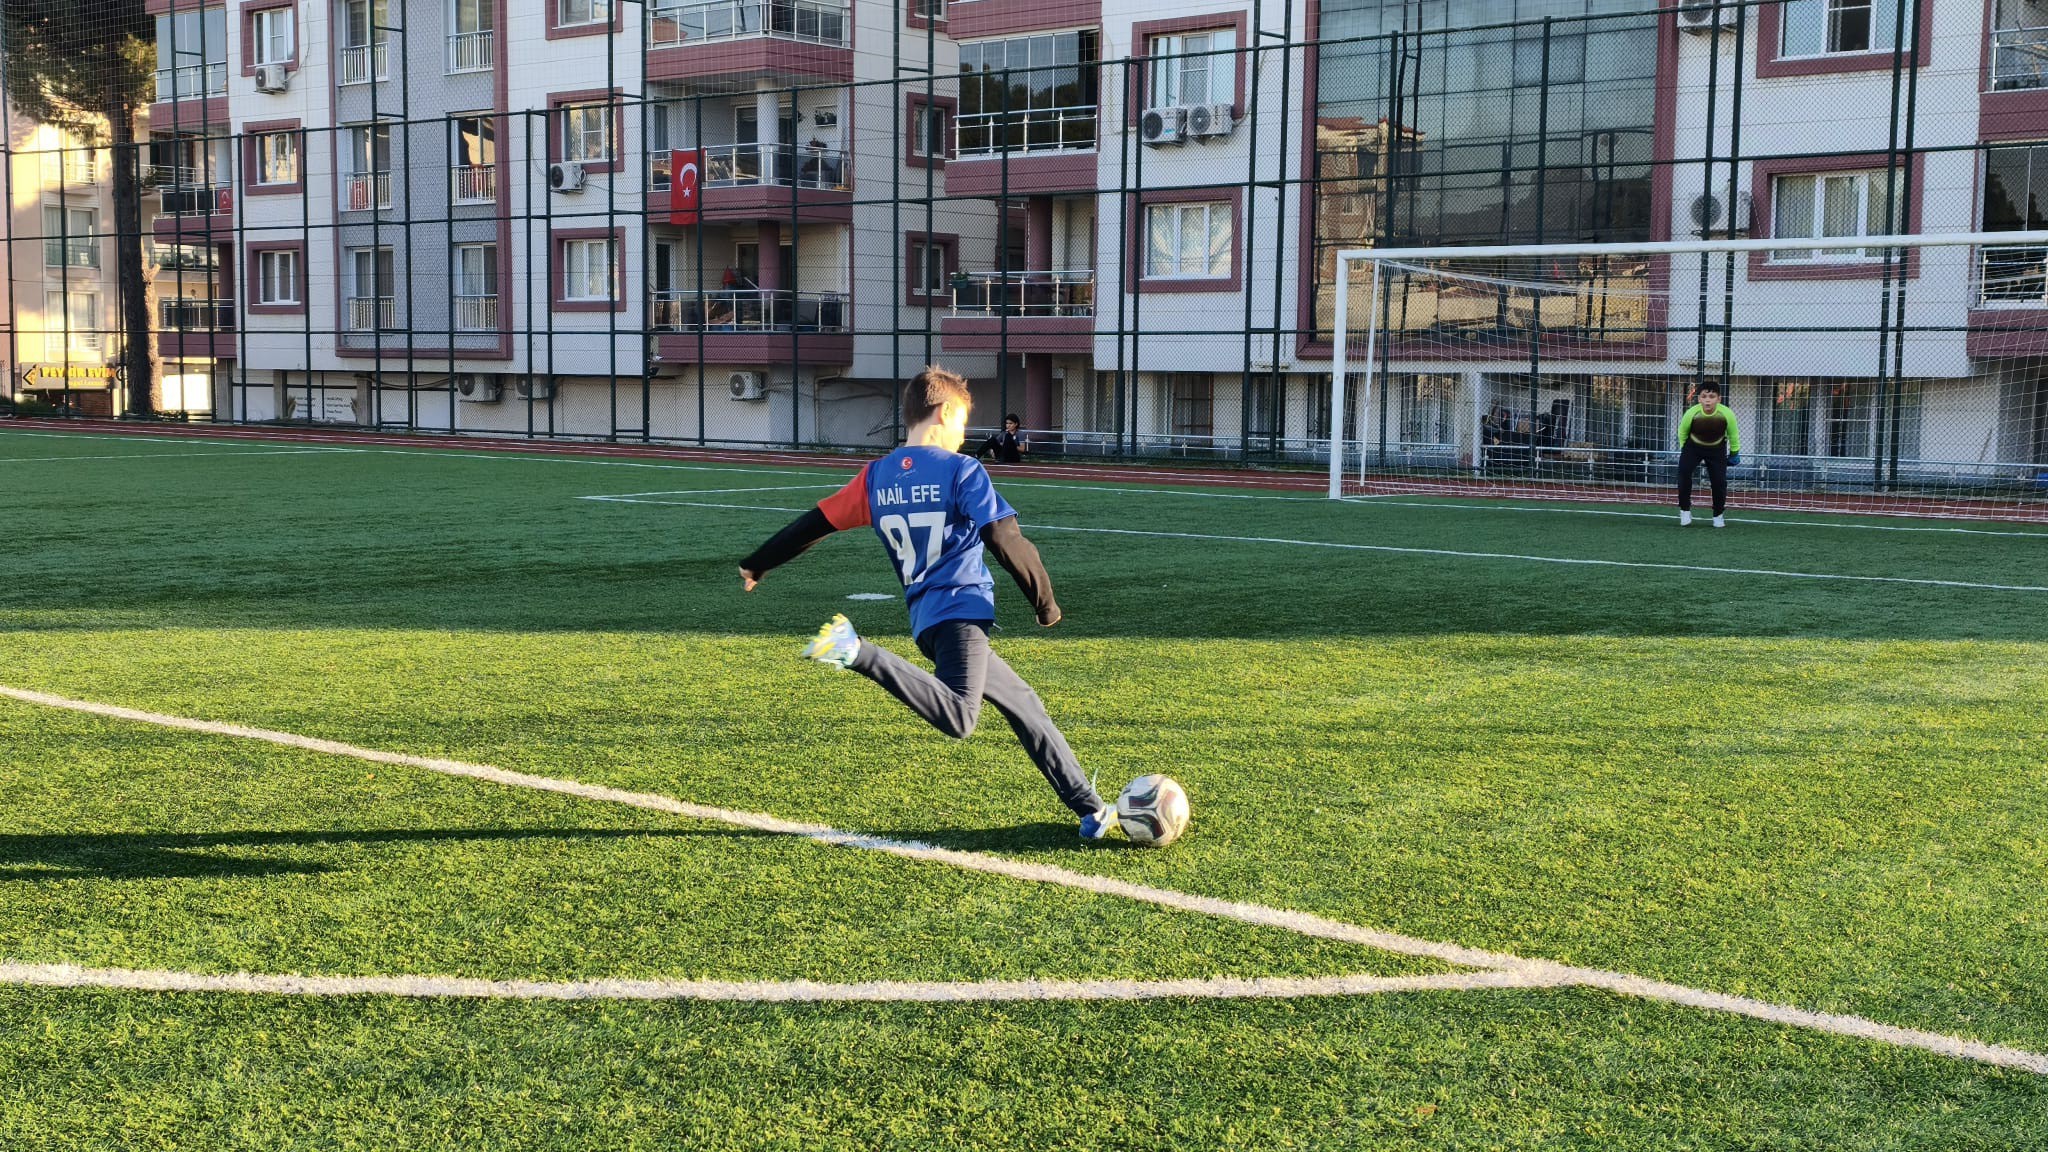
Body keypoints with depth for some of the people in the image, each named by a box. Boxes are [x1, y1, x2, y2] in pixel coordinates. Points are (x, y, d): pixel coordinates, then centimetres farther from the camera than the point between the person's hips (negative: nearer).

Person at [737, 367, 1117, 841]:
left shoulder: (876, 477, 12)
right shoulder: (962, 471, -4)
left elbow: (816, 522, 15)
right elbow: (1009, 545, -9)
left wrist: (756, 565, 27)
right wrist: (1046, 604, 4)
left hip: (926, 619, 8)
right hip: (962, 610, -8)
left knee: (1024, 705, 16)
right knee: (958, 719, -29)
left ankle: (1090, 809, 17)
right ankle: (858, 653, -29)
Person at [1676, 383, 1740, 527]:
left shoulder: (1727, 414, -29)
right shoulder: (1691, 413, -30)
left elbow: (1733, 434, -6)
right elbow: (1682, 432, -6)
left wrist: (1734, 452, 7)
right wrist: (1683, 449, 8)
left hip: (1717, 449, 0)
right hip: (1693, 447, 0)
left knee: (1719, 481, -5)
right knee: (1684, 472, -21)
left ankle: (1718, 515, 19)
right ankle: (1685, 510, -4)